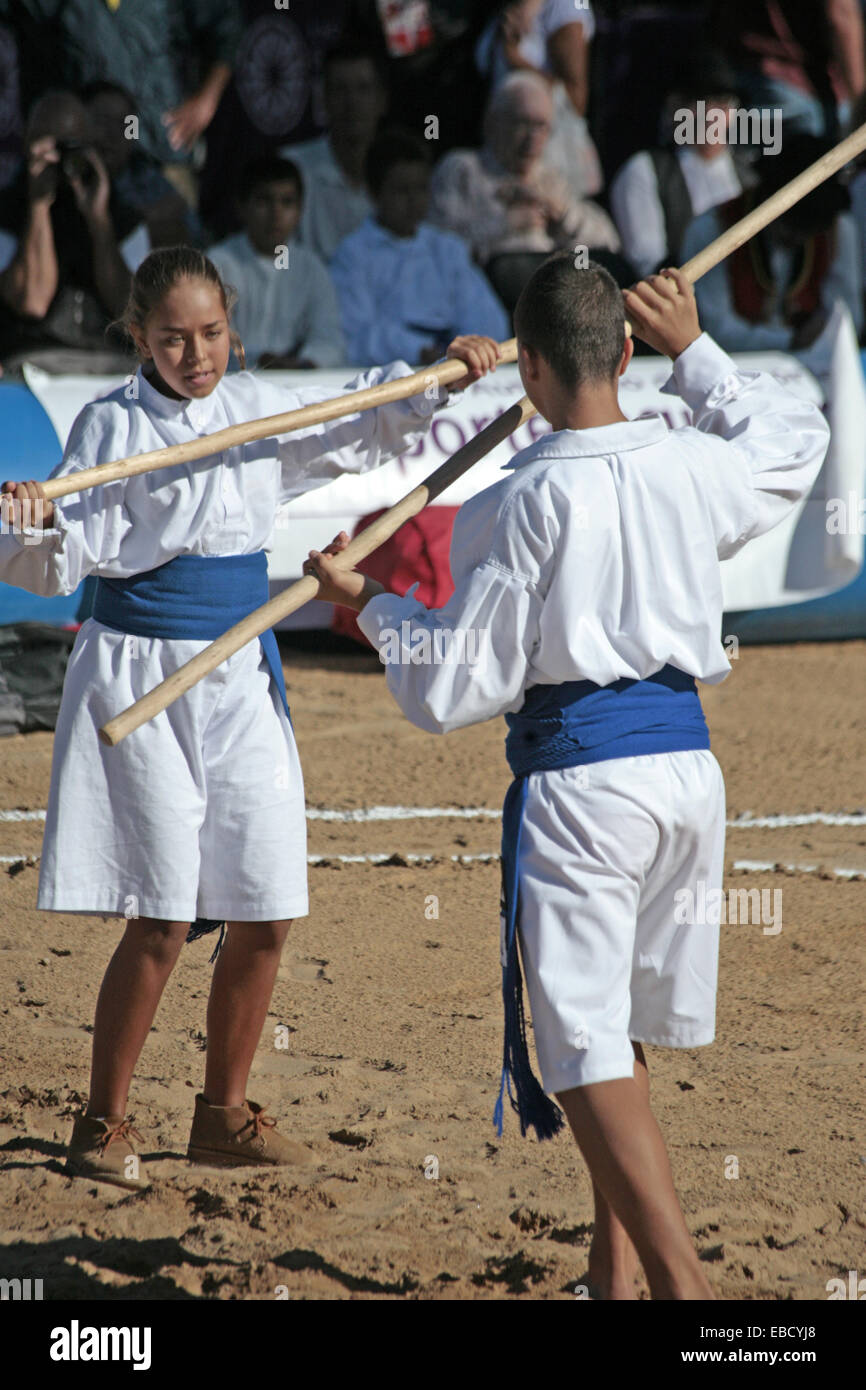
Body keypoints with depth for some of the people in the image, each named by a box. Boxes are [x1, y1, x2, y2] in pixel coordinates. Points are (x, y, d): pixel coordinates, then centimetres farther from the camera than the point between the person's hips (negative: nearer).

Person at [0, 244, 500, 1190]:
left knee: (264, 914, 5)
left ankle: (224, 1114, 21)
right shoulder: (112, 425, -6)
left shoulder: (256, 409, 8)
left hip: (239, 679, 5)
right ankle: (103, 1123, 6)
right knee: (160, 920, -8)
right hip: (139, 673, -5)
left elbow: (357, 429, 21)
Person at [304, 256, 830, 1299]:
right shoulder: (695, 469, 2)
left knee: (587, 1049, -6)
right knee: (617, 1029, 22)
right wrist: (693, 351, 36)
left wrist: (371, 608, 8)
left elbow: (454, 691, -7)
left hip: (577, 776, -6)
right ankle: (615, 1270, 28)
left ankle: (680, 1280, -18)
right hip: (687, 762, 6)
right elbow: (797, 440, 27)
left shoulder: (518, 505, -11)